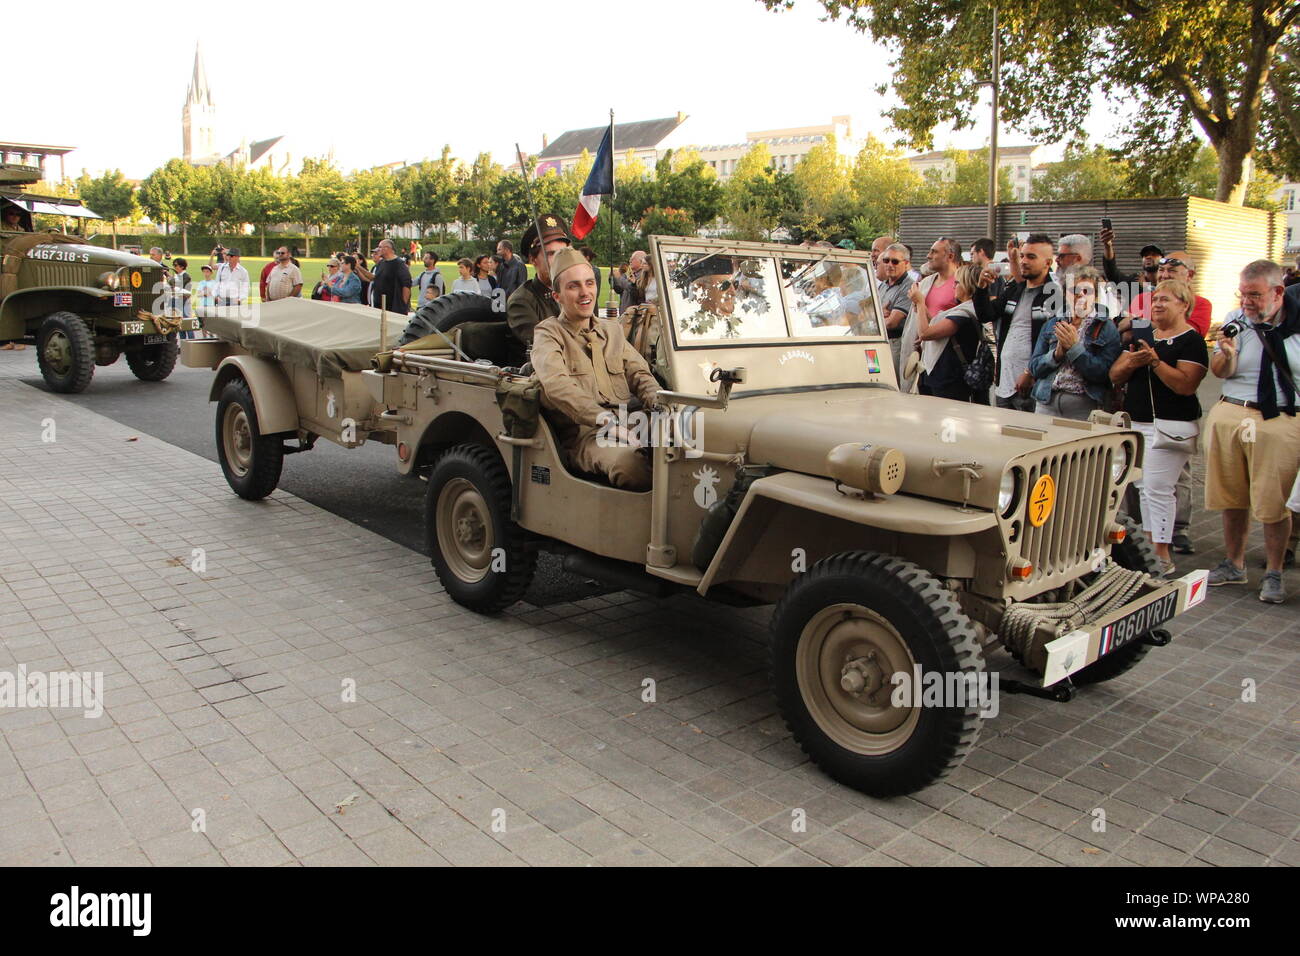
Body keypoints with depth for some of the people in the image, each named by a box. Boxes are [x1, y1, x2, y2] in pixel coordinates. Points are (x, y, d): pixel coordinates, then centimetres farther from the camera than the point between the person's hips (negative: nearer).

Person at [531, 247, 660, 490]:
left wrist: (660, 406, -5)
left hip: (631, 423, 5)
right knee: (628, 463, -39)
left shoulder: (612, 329, 26)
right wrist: (605, 419, -27)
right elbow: (556, 385, -13)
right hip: (581, 433, -5)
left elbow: (639, 374, 20)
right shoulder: (548, 333, 5)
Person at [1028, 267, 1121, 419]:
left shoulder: (1107, 328, 2)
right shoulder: (1051, 324, 12)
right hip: (1047, 403, 3)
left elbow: (1104, 374, -11)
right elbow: (1034, 368, 7)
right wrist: (1057, 354, -9)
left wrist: (1074, 347, -12)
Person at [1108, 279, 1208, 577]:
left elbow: (1186, 385, -19)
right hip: (1137, 423, 8)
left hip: (1170, 426, -8)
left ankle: (1163, 557, -6)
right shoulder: (1142, 336, 15)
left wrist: (1154, 361, -23)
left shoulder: (1191, 341, -6)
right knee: (1143, 487, 11)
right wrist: (1130, 362, -10)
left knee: (1158, 488, -11)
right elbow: (1115, 375, 11)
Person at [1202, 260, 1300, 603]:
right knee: (1232, 499, 11)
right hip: (1230, 416, 3)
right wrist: (1227, 353, -17)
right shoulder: (1237, 322, 4)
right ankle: (1234, 565, 26)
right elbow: (1220, 372, 3)